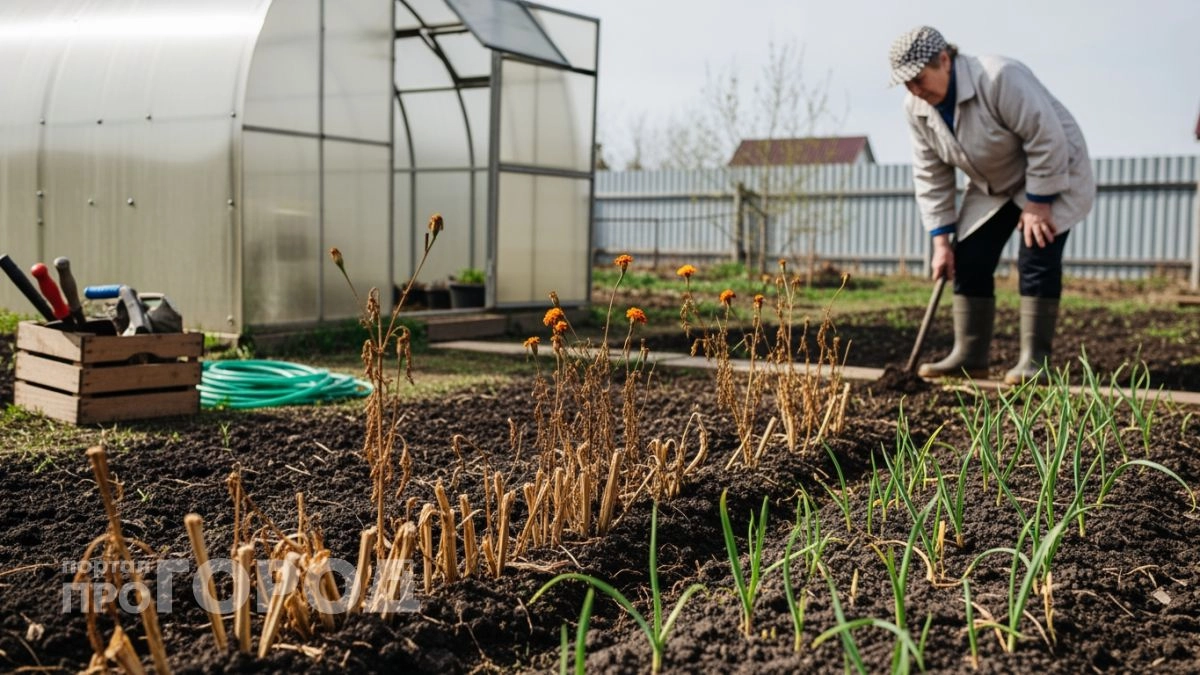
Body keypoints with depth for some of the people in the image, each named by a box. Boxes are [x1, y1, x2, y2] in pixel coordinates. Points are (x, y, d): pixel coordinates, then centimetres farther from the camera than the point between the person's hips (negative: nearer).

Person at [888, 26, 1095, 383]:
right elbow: (930, 175, -5)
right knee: (968, 260, -2)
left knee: (1037, 258, -16)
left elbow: (1047, 141, -29)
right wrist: (941, 240, -9)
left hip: (1053, 173, -6)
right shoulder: (916, 107, -11)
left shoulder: (1000, 78, -33)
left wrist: (1037, 204, -25)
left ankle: (1035, 360, -10)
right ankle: (969, 355, 4)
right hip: (992, 187, 7)